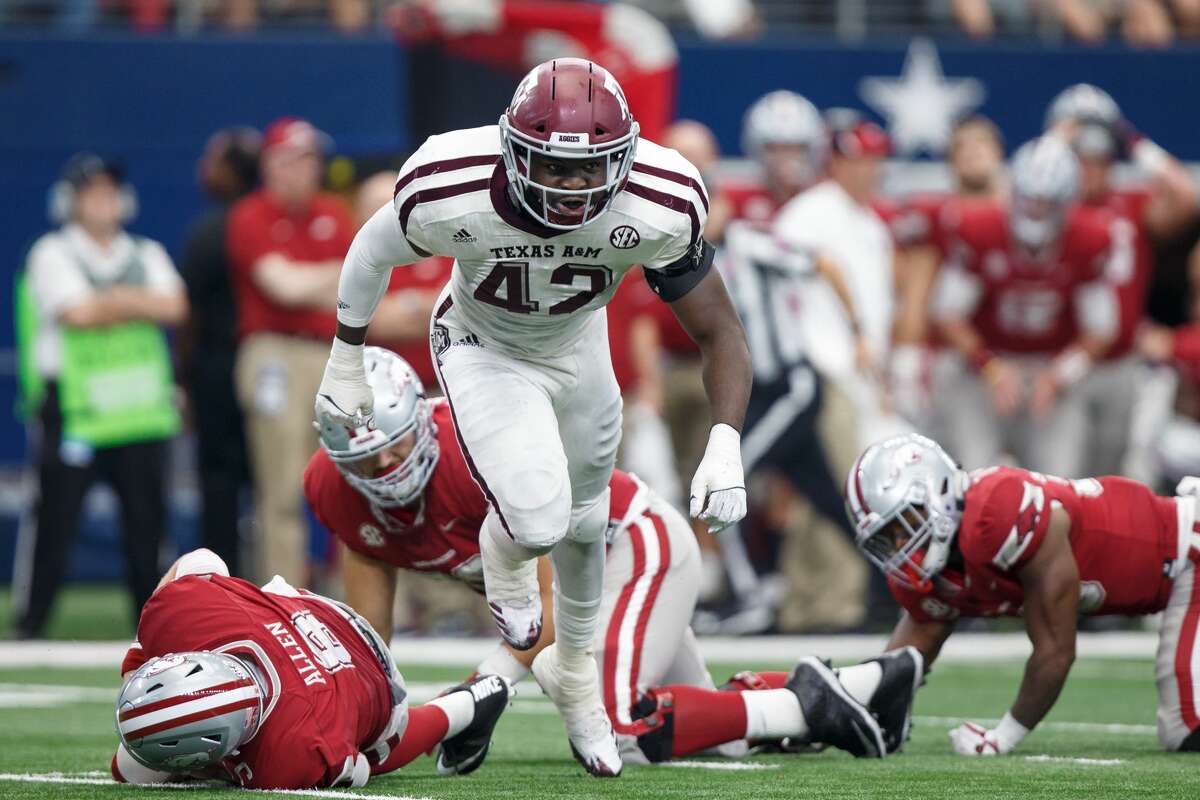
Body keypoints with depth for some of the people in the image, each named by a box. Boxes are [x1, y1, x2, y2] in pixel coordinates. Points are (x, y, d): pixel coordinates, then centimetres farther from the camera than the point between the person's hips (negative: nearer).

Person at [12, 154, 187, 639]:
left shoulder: (147, 256, 15)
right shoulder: (53, 255, 1)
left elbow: (173, 307, -2)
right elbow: (78, 313, -13)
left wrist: (110, 303, -9)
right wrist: (136, 304, -1)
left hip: (140, 410, 4)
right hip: (71, 408, -4)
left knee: (147, 517, 4)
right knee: (55, 517, -6)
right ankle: (28, 624, 1)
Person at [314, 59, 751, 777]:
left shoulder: (658, 210, -34)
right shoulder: (450, 193, -38)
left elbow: (720, 333, -22)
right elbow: (373, 255, -14)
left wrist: (725, 446, -38)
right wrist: (346, 367, 0)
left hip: (577, 347, 3)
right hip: (484, 350, -3)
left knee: (584, 526, 20)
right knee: (537, 521, -22)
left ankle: (575, 672, 50)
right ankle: (504, 552, 19)